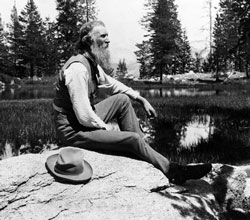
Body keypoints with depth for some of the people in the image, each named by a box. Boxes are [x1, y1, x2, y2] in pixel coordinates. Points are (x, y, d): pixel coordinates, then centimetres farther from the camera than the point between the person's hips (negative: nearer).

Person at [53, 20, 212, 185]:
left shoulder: (93, 63, 3)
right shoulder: (77, 68, -25)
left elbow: (112, 84, 20)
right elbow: (84, 117, -29)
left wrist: (141, 99, 13)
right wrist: (107, 128, -12)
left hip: (88, 120, 9)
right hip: (73, 130, -9)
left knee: (123, 99, 8)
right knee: (133, 139, -14)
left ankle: (143, 150, 6)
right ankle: (174, 172, 4)